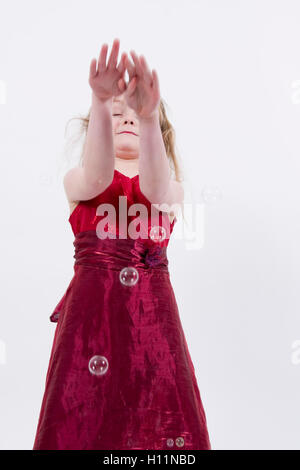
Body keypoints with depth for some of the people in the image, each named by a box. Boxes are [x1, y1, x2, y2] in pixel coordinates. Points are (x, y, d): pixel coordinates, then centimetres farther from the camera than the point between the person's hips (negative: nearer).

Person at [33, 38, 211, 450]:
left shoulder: (172, 190, 9)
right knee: (84, 421, 0)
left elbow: (155, 189, -16)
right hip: (91, 310, -1)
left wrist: (149, 115, -35)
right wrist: (102, 103, -37)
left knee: (161, 419, -1)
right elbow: (98, 175, -18)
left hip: (153, 314, 1)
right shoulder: (77, 181, 7)